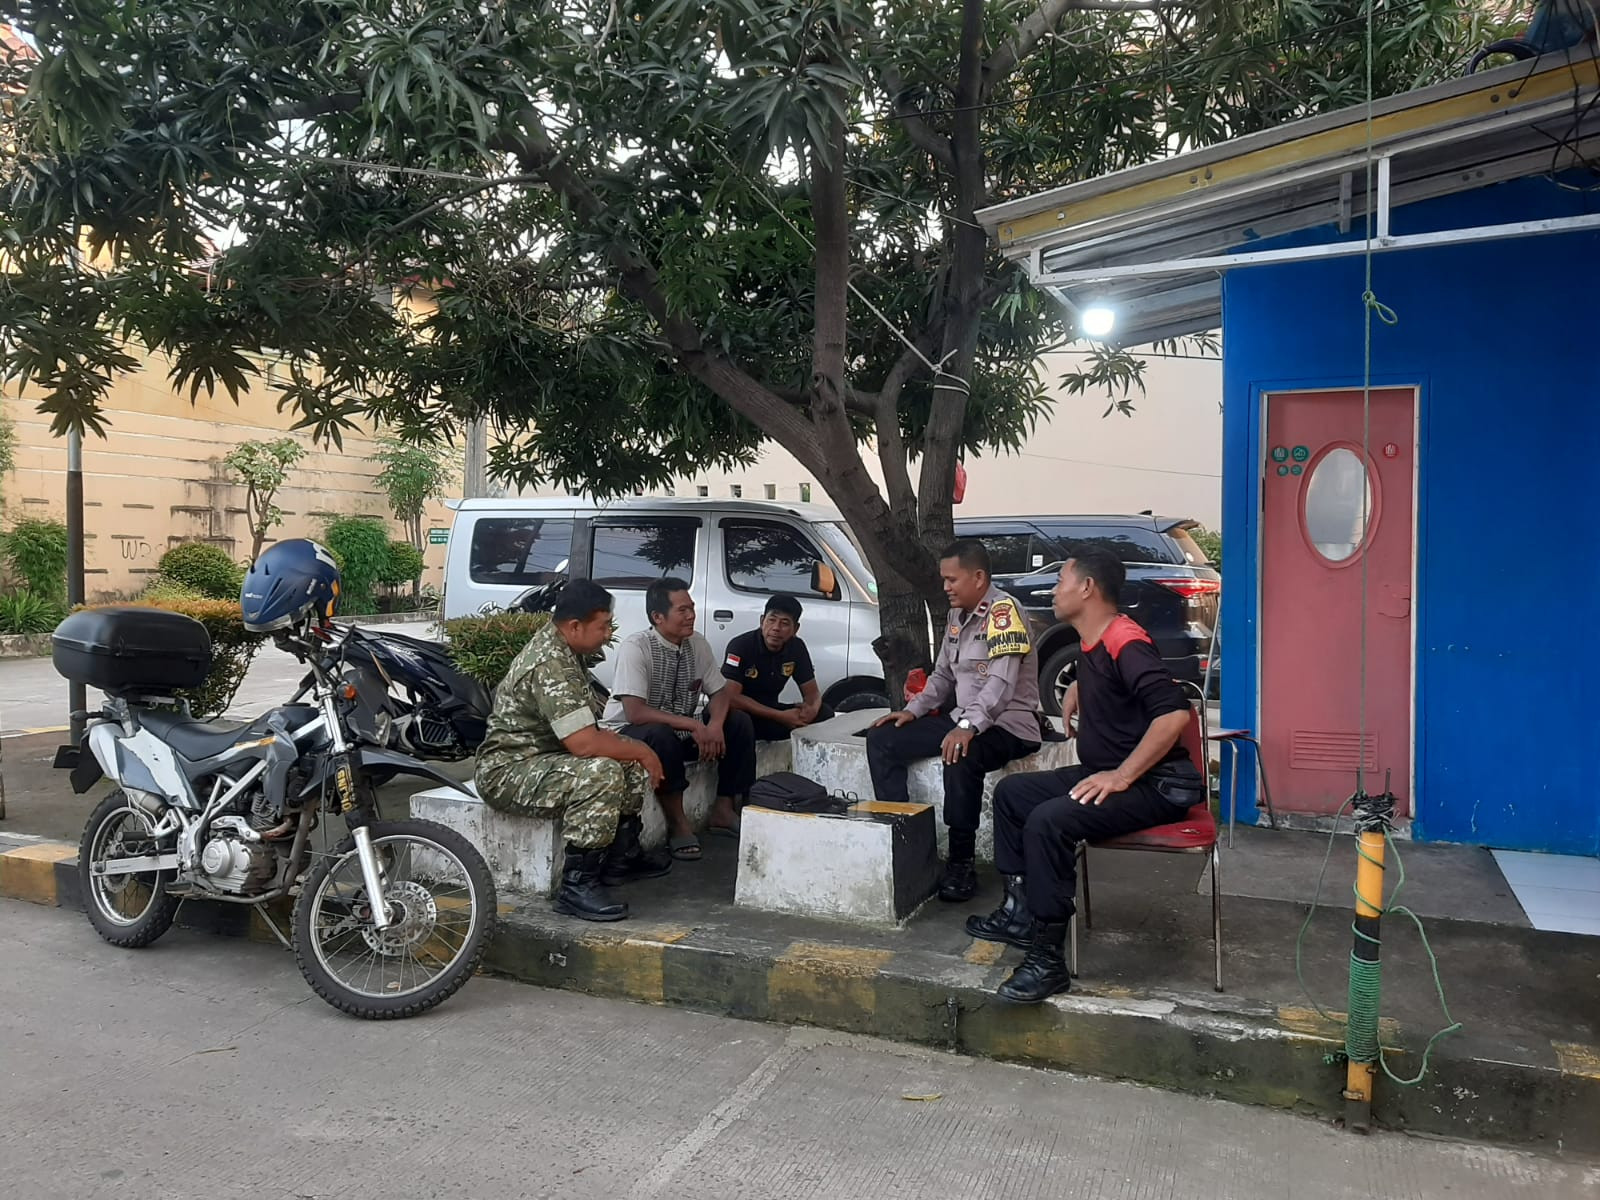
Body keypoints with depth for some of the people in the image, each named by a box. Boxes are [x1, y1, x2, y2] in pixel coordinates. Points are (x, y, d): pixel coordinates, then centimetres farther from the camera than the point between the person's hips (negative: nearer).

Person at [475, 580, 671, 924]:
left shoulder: (563, 649, 6)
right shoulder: (549, 665, -26)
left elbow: (584, 732, 17)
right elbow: (585, 745, -30)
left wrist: (635, 748, 4)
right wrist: (640, 750, -15)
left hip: (543, 757, 11)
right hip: (507, 772, -11)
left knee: (632, 762, 11)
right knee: (602, 773, -32)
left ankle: (621, 857, 22)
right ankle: (577, 886, -24)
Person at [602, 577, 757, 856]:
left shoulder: (698, 645, -2)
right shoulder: (636, 648, -22)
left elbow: (721, 692, 3)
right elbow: (635, 713, -29)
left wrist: (715, 724, -20)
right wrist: (693, 725, -31)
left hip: (682, 732, 7)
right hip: (631, 734, -7)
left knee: (740, 722, -8)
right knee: (661, 736, -38)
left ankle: (723, 809, 0)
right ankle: (677, 823, -20)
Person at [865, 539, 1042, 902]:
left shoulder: (1003, 611, -15)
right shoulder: (957, 617, 13)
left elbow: (1002, 683, -27)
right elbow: (943, 676, 21)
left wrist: (967, 727, -38)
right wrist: (913, 710, 5)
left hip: (1008, 724, -9)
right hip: (962, 720, 9)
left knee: (961, 757, -40)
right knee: (881, 740, -2)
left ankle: (962, 864, -23)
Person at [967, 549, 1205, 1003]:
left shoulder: (1125, 644, -20)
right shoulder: (1093, 644, 11)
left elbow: (1175, 712, -32)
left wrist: (1122, 776, -29)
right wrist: (1076, 691, 18)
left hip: (1157, 784, -11)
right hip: (1106, 773, 11)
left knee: (1048, 821, -30)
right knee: (1011, 793, 11)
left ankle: (1048, 960, -21)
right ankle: (1020, 911, 14)